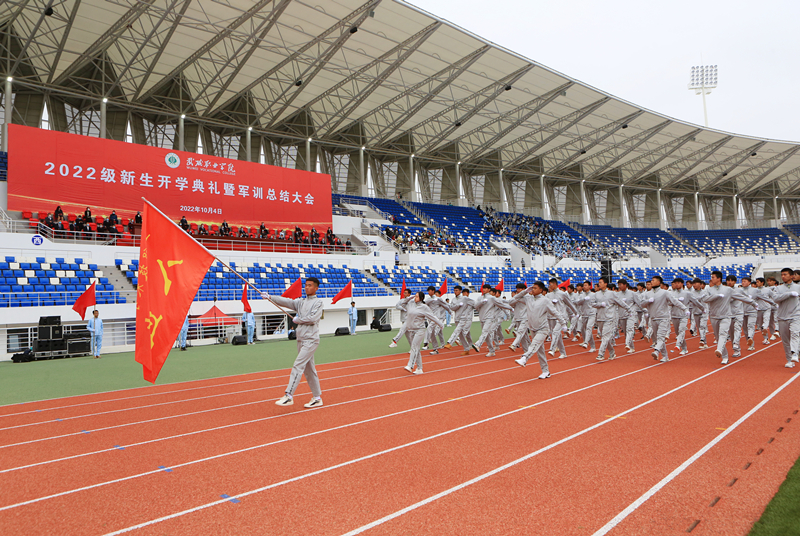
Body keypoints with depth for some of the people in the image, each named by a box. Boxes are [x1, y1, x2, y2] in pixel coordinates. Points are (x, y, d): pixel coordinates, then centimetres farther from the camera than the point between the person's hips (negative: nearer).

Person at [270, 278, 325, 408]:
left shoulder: (318, 302, -4)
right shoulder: (301, 302, 15)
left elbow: (312, 318, -17)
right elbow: (287, 302, 3)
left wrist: (297, 320, -5)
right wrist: (271, 297, -10)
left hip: (311, 340, -7)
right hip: (301, 339, 7)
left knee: (298, 366, -15)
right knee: (308, 369, 10)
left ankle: (289, 396, -17)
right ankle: (317, 397, 18)